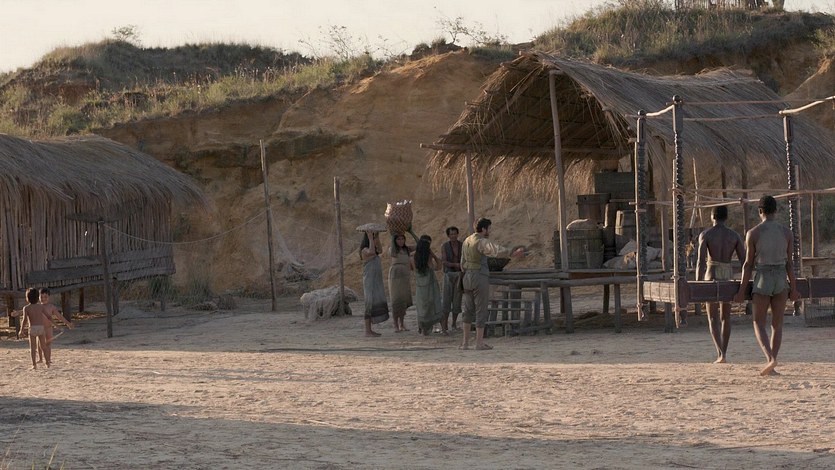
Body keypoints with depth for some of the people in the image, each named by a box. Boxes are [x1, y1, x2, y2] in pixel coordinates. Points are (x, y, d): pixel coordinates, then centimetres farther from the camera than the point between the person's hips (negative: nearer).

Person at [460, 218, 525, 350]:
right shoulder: (482, 242, -14)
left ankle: (465, 342, 11)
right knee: (481, 310, 0)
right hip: (480, 277, -7)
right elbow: (496, 250, -34)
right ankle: (479, 342, 1)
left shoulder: (467, 241, 12)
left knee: (468, 310, 13)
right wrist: (512, 254, -46)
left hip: (467, 277, 8)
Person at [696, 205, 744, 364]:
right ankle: (723, 354, 20)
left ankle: (721, 354, -16)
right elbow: (744, 260, -1)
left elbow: (701, 261, -15)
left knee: (713, 319, 2)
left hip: (712, 277, -3)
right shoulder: (735, 235, 3)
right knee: (725, 317, 18)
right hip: (728, 277, 3)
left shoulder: (705, 235, -7)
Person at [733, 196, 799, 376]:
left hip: (762, 280, -3)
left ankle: (770, 359, -20)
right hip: (781, 280, 3)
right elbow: (789, 263, 1)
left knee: (759, 324, 3)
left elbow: (748, 264, -6)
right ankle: (771, 366, 8)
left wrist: (742, 291, -1)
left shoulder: (753, 233, -6)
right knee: (777, 324, 11)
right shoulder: (786, 232, 1)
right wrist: (793, 289, 7)